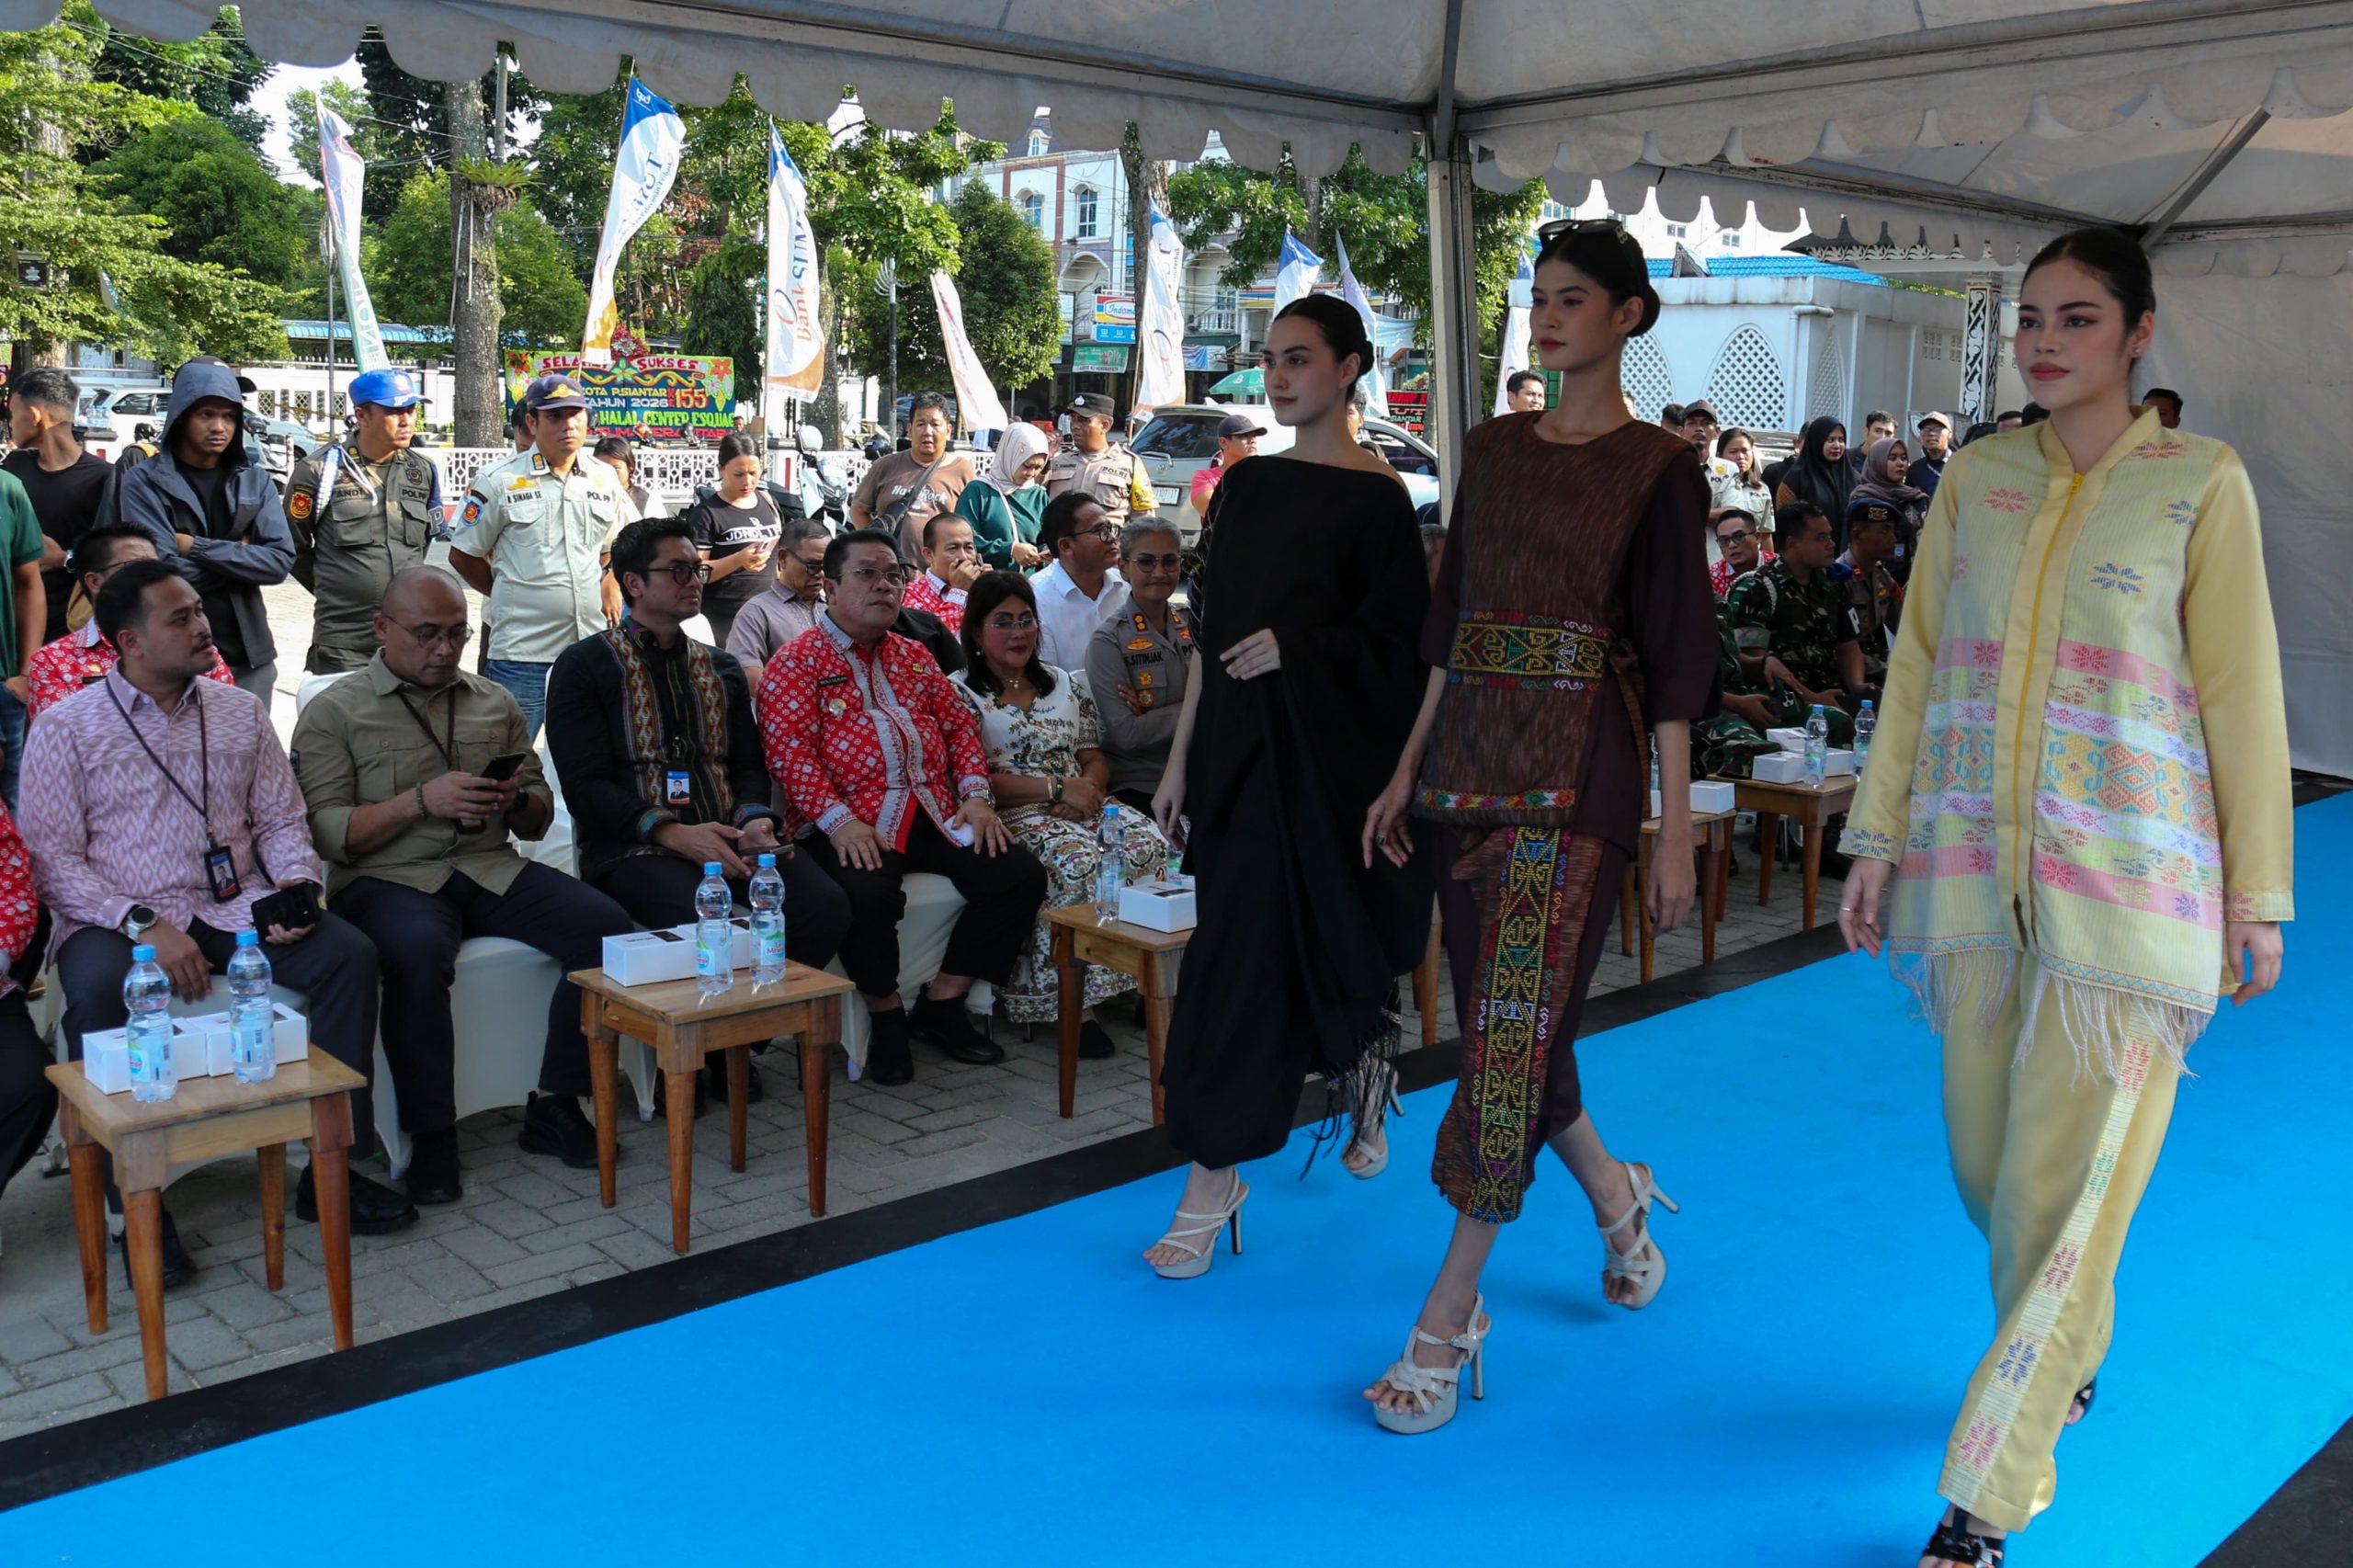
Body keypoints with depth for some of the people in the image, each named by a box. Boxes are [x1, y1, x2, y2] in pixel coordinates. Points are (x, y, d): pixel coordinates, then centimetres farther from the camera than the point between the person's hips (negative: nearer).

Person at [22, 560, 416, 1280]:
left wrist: (297, 883, -9)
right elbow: (52, 860, -5)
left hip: (236, 906, 3)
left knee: (349, 953, -22)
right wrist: (143, 925, -19)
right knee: (97, 992, -36)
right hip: (117, 918, -3)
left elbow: (281, 821, 14)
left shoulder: (241, 710, 13)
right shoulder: (66, 727, 2)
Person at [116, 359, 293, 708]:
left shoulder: (255, 480, 6)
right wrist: (238, 553, -7)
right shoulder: (144, 482, -4)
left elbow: (281, 560, -6)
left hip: (250, 656, 3)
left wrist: (196, 547, -11)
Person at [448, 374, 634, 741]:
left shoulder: (605, 479, 10)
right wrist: (509, 594, 5)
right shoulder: (498, 481, -2)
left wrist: (612, 583, 7)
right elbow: (463, 556, 5)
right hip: (521, 654, -4)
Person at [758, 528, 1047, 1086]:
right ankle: (885, 1014, -6)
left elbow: (959, 726, 20)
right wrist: (837, 818, -21)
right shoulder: (797, 662, 3)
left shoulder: (913, 656, 22)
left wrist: (975, 794, 3)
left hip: (934, 814, 6)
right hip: (853, 825, -6)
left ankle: (942, 1003, 2)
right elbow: (789, 750, -8)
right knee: (867, 894, -36)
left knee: (1021, 874, -12)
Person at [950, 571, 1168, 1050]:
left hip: (1081, 806, 5)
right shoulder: (959, 693, 4)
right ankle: (1075, 1003, -28)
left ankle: (1145, 980, -21)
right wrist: (1057, 787, -14)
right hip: (1010, 817, -5)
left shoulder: (1066, 684, 22)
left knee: (1150, 846, -26)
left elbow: (1096, 760, 18)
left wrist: (1089, 787, -8)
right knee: (1080, 859, -35)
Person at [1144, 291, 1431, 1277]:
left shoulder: (1376, 496, -6)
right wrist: (1181, 758, 8)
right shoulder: (1246, 484, 10)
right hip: (1239, 747, 5)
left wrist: (1299, 646, -17)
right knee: (1242, 946, 8)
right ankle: (1216, 1171, 19)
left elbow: (1401, 640, -6)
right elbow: (1210, 630, 11)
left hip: (1328, 753, -5)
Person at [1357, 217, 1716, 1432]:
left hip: (1579, 771, -6)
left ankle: (1448, 1318, 2)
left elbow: (1673, 653, -5)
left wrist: (1676, 829, -9)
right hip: (1468, 760, 6)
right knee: (1502, 1023, 12)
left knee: (1516, 1028, -6)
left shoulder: (1658, 468, -2)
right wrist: (1406, 771, 11)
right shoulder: (1493, 450, 13)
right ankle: (1614, 1192, 39)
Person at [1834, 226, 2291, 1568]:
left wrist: (2258, 891, -1)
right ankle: (2067, 1357, 41)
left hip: (2125, 880, -4)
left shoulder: (2202, 483, -2)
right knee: (1991, 1156, 12)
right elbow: (1920, 662, 10)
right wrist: (1879, 838, 6)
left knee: (2069, 1179, -2)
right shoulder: (1978, 477, 8)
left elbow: (2241, 691, -1)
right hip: (1976, 866, 4)